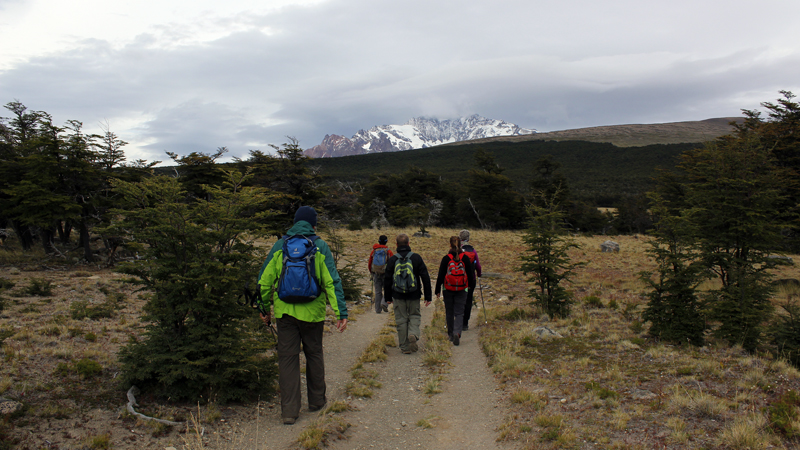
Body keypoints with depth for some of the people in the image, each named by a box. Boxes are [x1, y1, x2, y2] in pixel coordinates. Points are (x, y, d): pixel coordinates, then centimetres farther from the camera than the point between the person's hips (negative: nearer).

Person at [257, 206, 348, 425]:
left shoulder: (280, 246, 1)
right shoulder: (320, 247, -3)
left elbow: (265, 280, 4)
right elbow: (332, 281, -9)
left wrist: (264, 308, 15)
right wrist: (341, 312, -9)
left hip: (284, 311, 1)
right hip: (312, 311, 0)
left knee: (287, 358, 5)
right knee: (314, 354, 16)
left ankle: (289, 410, 5)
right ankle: (316, 400, 30)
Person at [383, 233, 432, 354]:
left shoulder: (393, 259, -1)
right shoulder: (416, 258, -2)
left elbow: (387, 279, 3)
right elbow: (425, 278, -3)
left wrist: (388, 297, 13)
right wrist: (428, 296, 2)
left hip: (398, 296, 0)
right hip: (414, 295, 0)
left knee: (401, 319, 8)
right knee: (414, 316, 15)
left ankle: (405, 347, 11)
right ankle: (413, 334, -13)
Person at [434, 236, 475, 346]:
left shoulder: (446, 258, -7)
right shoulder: (465, 258, -4)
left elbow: (441, 275, -4)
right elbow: (470, 273, 5)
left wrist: (438, 290, 5)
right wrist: (471, 285, 22)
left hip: (448, 289, 0)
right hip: (462, 290, 0)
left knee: (449, 312, 14)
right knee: (459, 312, 2)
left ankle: (451, 334, 22)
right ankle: (457, 333, -18)